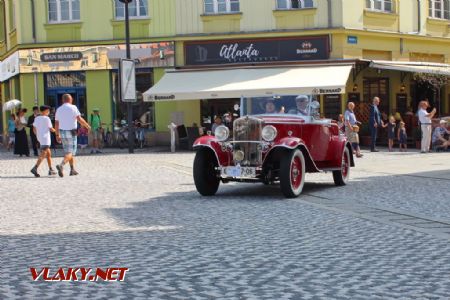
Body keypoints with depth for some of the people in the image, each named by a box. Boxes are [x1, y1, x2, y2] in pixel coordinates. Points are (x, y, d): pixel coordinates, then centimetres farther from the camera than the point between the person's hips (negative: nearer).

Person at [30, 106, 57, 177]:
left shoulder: (36, 118, 10)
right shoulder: (47, 118, -9)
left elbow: (34, 130, 12)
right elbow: (51, 129, -8)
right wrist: (55, 130, 13)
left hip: (40, 139, 8)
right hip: (46, 139, -8)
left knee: (48, 154, 17)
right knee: (43, 155, -12)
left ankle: (51, 170, 20)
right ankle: (35, 168, -25)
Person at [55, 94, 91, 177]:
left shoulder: (59, 109, 9)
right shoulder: (73, 108, -6)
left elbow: (56, 123, 9)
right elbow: (79, 119, -15)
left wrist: (57, 135, 14)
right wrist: (87, 125, 0)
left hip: (62, 132, 6)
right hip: (71, 133, -5)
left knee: (68, 151, 17)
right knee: (70, 152, -4)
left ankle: (72, 169, 18)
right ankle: (61, 165, -27)